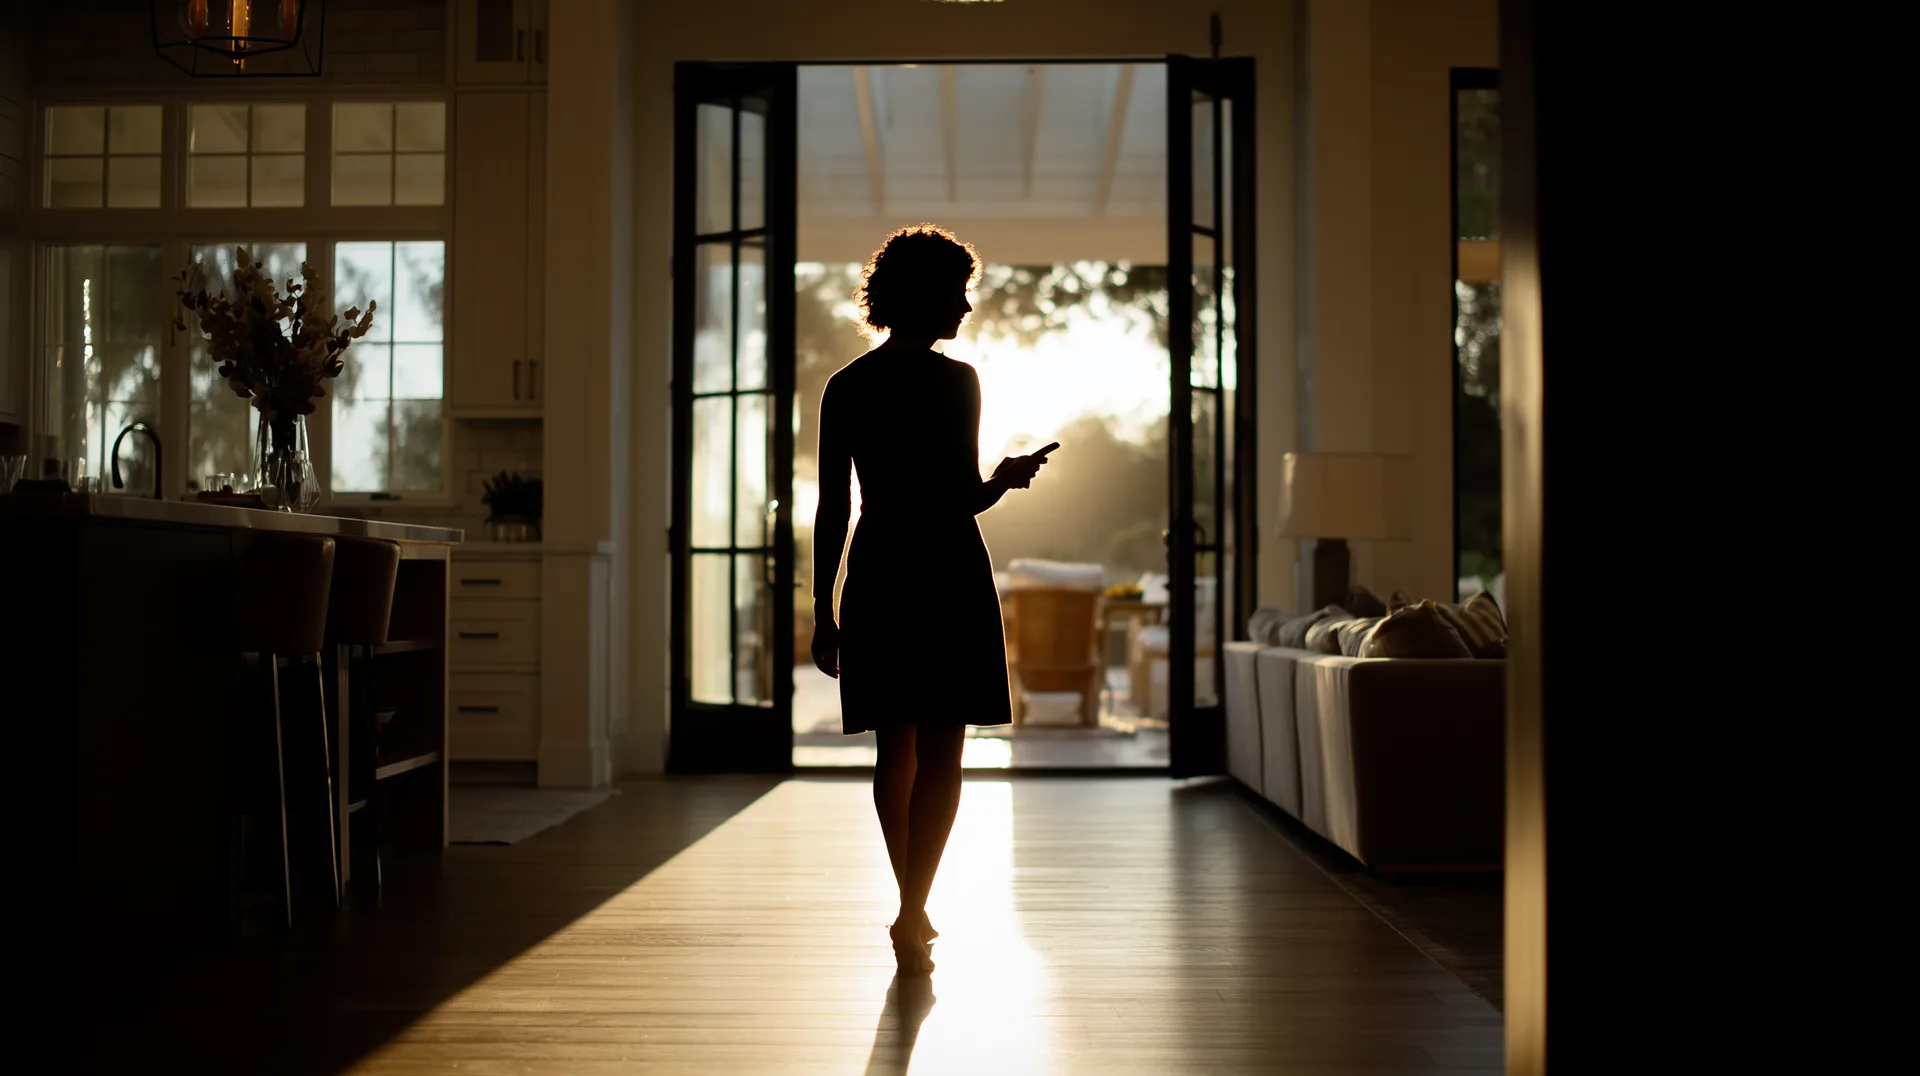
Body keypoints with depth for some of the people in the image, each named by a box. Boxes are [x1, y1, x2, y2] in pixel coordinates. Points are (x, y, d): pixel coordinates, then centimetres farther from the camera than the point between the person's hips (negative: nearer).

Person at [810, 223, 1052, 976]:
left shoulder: (845, 387, 6)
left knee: (895, 751, 14)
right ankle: (912, 913, -10)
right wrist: (1008, 478, 11)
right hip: (948, 575, -4)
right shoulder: (955, 380, -8)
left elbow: (831, 508, 5)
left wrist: (822, 609, 9)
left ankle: (914, 912, 23)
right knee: (940, 755, 0)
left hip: (876, 576, 5)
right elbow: (965, 496, -12)